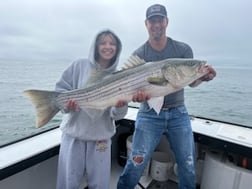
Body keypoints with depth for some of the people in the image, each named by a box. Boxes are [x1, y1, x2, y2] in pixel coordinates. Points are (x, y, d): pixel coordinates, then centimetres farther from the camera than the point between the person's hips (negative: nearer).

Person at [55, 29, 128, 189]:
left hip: (101, 137, 1)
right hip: (74, 133, -1)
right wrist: (66, 103, -21)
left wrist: (121, 107, -25)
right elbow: (61, 89, -1)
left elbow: (116, 114, -3)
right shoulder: (80, 65, -3)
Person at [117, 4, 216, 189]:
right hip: (149, 115, -2)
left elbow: (191, 82, 0)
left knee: (188, 165, 12)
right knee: (136, 163, -1)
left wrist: (202, 76, -23)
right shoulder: (139, 54, -3)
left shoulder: (183, 49, 1)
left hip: (178, 114, 2)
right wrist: (138, 95, -31)